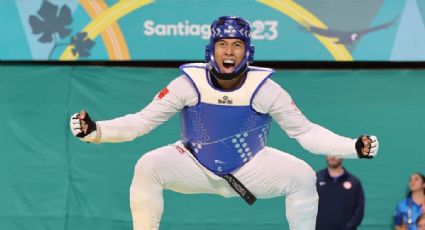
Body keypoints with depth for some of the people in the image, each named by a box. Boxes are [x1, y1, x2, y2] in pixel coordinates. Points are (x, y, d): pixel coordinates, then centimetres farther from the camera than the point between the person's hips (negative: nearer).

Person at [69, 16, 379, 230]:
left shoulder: (264, 88, -15)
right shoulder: (189, 83, -17)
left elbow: (306, 131, -8)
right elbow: (141, 122, -13)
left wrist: (354, 147, -19)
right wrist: (94, 130, -28)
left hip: (251, 168, 1)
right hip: (195, 166, 0)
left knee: (303, 176, -24)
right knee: (148, 167, -28)